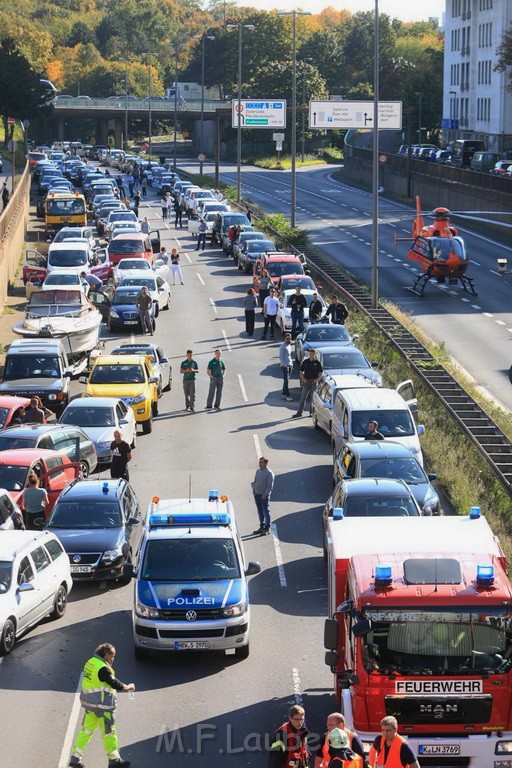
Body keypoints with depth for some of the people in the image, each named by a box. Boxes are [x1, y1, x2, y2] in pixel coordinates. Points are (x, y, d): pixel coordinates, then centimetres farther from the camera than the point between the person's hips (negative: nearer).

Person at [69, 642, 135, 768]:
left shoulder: (90, 662, 6)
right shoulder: (103, 668, -21)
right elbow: (114, 683, -19)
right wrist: (128, 687, -4)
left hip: (89, 702, 9)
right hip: (102, 704, -9)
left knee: (87, 729, 14)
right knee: (108, 732, 5)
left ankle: (75, 758, 15)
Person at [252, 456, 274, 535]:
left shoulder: (269, 473, -14)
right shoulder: (258, 471, 8)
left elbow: (270, 486, -15)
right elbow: (254, 481, 18)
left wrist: (264, 495, -16)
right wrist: (253, 490, 4)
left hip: (264, 496, -7)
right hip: (257, 495, 7)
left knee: (266, 512, 1)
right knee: (260, 512, 15)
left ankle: (267, 529, 8)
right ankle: (262, 527, 25)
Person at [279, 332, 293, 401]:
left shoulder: (289, 345, 15)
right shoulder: (283, 346, -11)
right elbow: (280, 356, -14)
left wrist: (291, 363, 15)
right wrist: (284, 365, -19)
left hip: (290, 365, 8)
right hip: (285, 366, -8)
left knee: (286, 380, 10)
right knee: (286, 381, -10)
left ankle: (284, 394, 14)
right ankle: (287, 396, -12)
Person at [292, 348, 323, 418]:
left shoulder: (317, 363, -1)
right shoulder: (305, 362, 3)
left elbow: (321, 372, 4)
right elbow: (301, 371, 9)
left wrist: (318, 379, -8)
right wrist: (303, 378, -5)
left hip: (314, 382, -1)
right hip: (306, 381, 1)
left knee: (313, 397, 4)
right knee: (303, 397, -1)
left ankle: (312, 412, 14)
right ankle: (299, 412, -1)